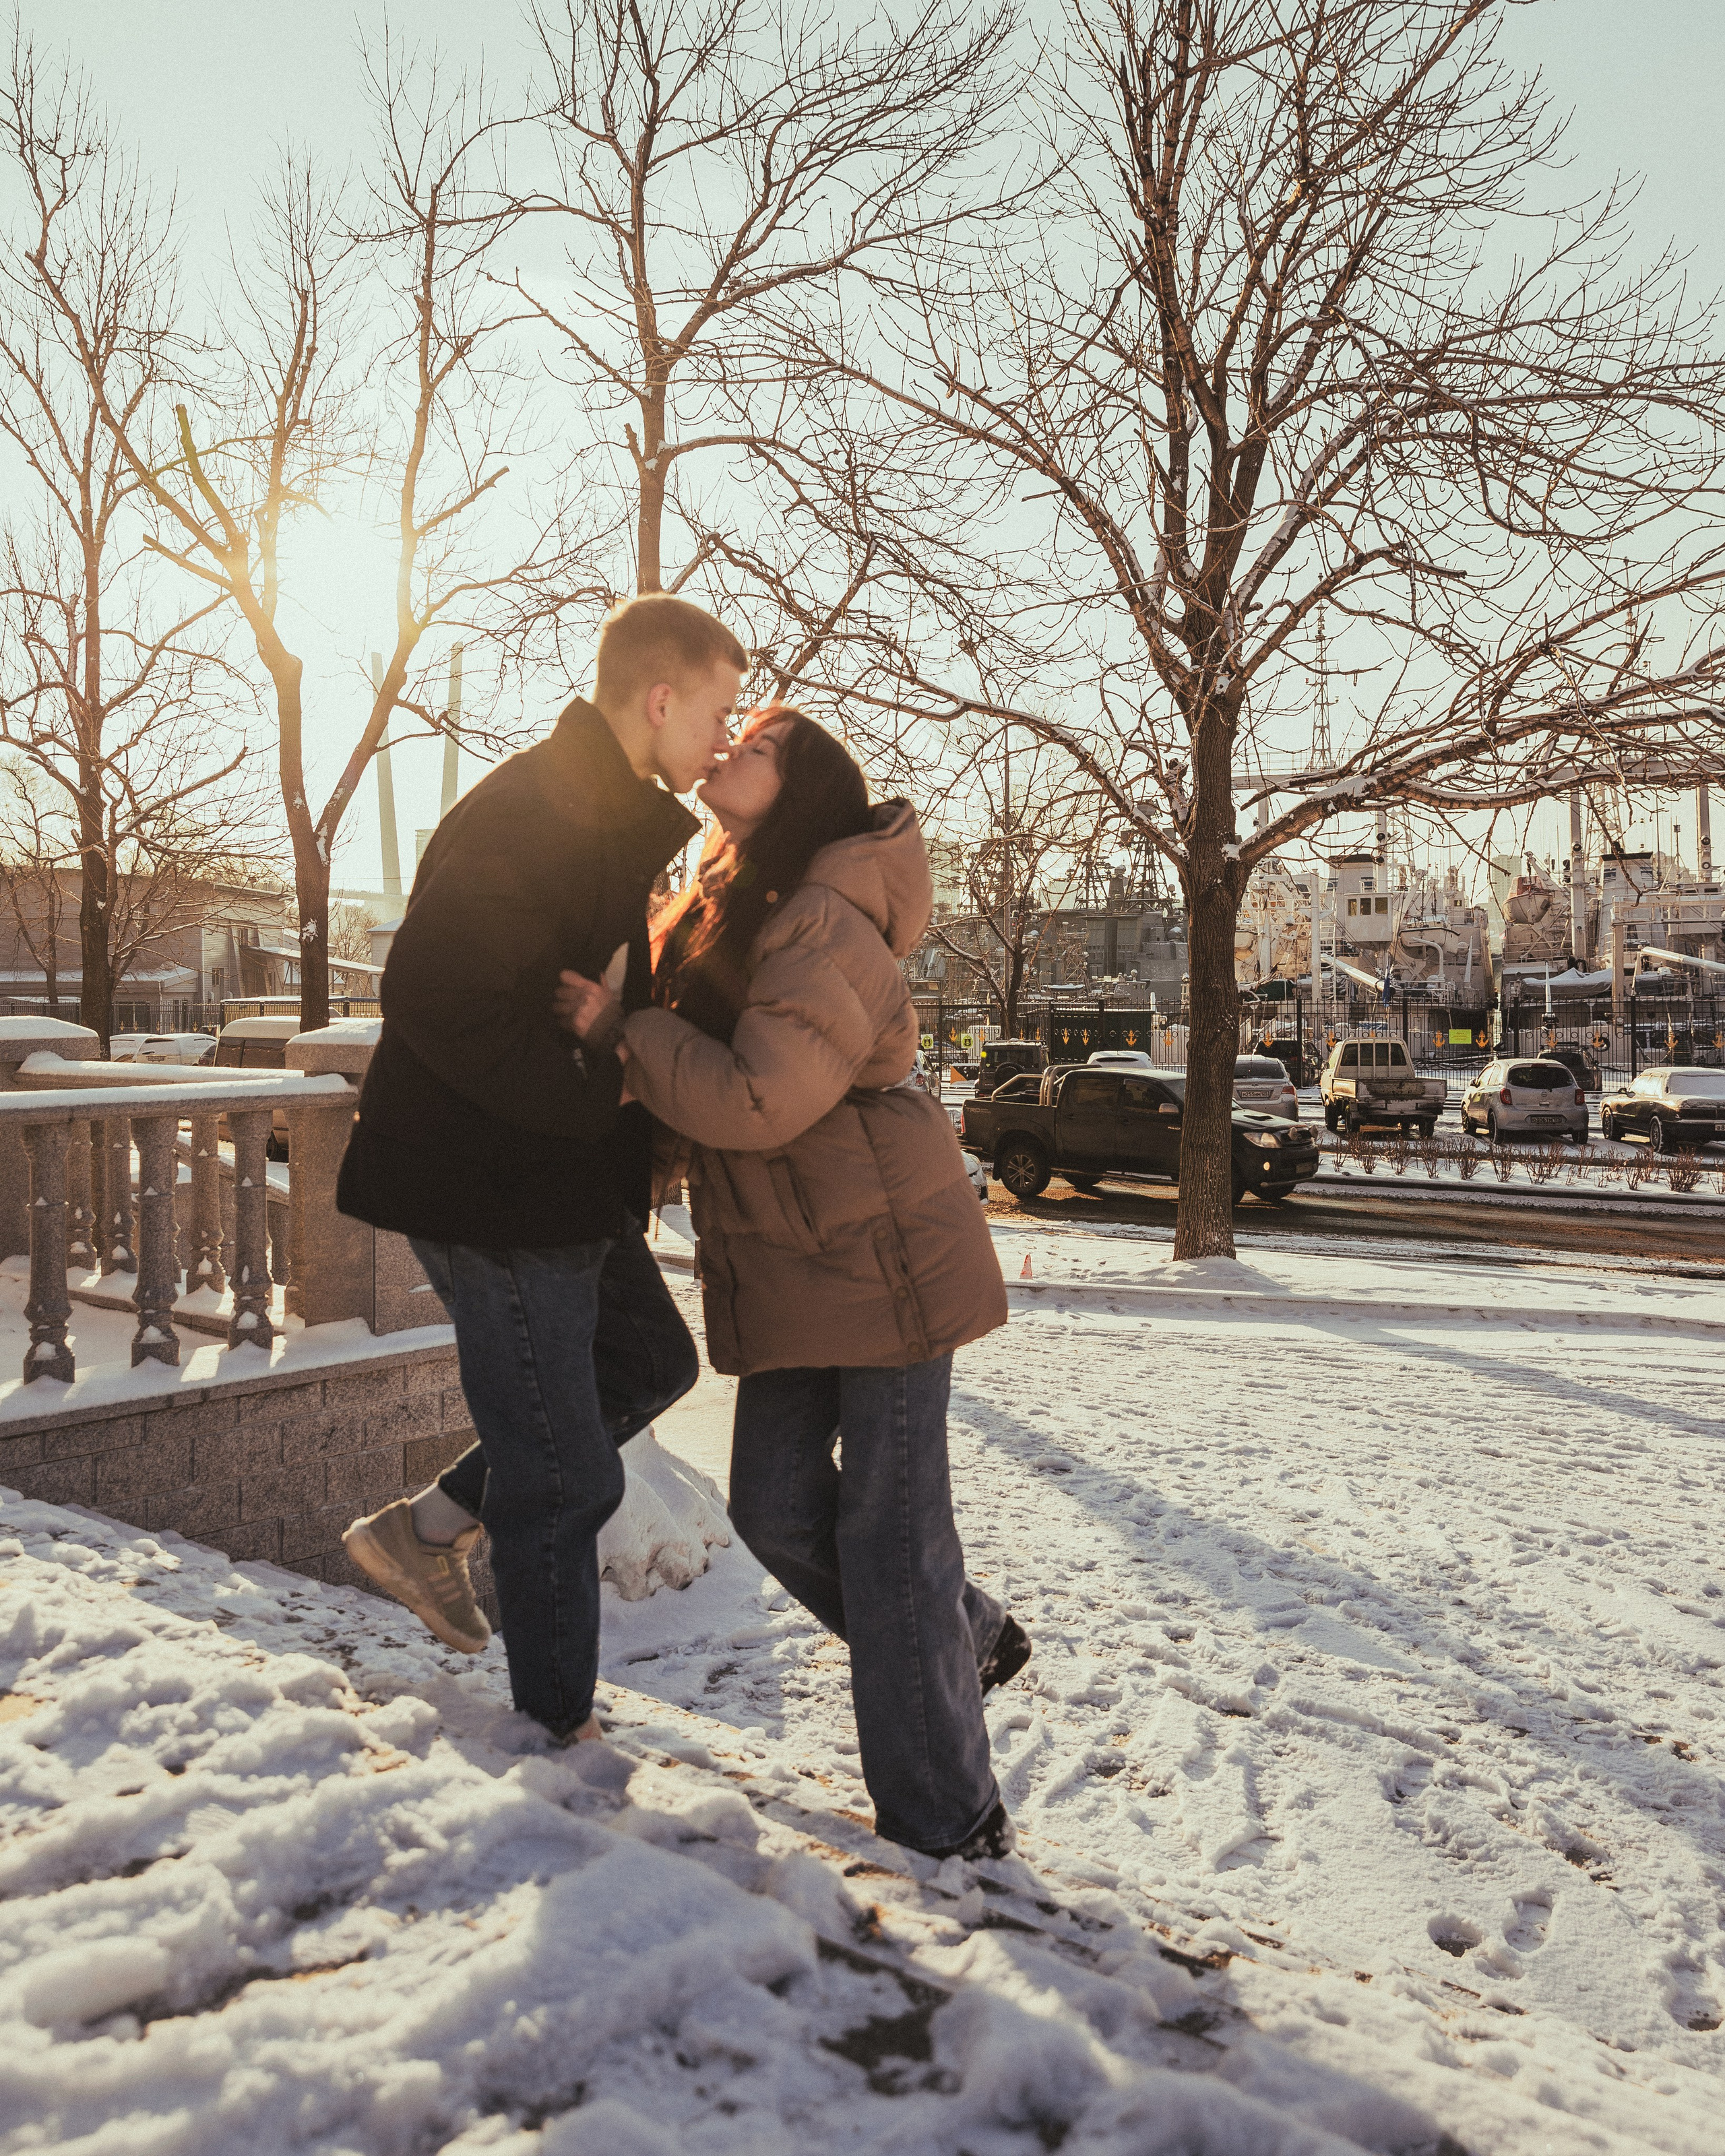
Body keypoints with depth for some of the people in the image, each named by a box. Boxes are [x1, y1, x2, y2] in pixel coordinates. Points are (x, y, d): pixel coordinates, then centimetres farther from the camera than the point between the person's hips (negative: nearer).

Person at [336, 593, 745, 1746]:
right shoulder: (526, 813, -20)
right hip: (497, 1187, -10)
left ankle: (432, 1525, 29)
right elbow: (439, 1003, -28)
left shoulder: (612, 817, 12)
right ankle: (560, 1726, 19)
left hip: (567, 1181, 10)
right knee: (565, 1479, 0)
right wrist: (598, 1094, -22)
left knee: (651, 1359, 25)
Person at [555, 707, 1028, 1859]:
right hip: (791, 1264, 9)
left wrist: (622, 1029, -15)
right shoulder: (719, 909, 12)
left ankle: (948, 1820, 13)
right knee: (777, 1505, 9)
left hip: (883, 1251, -8)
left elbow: (755, 1100, -25)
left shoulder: (825, 930, -17)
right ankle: (966, 1640, 33)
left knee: (888, 1524, -3)